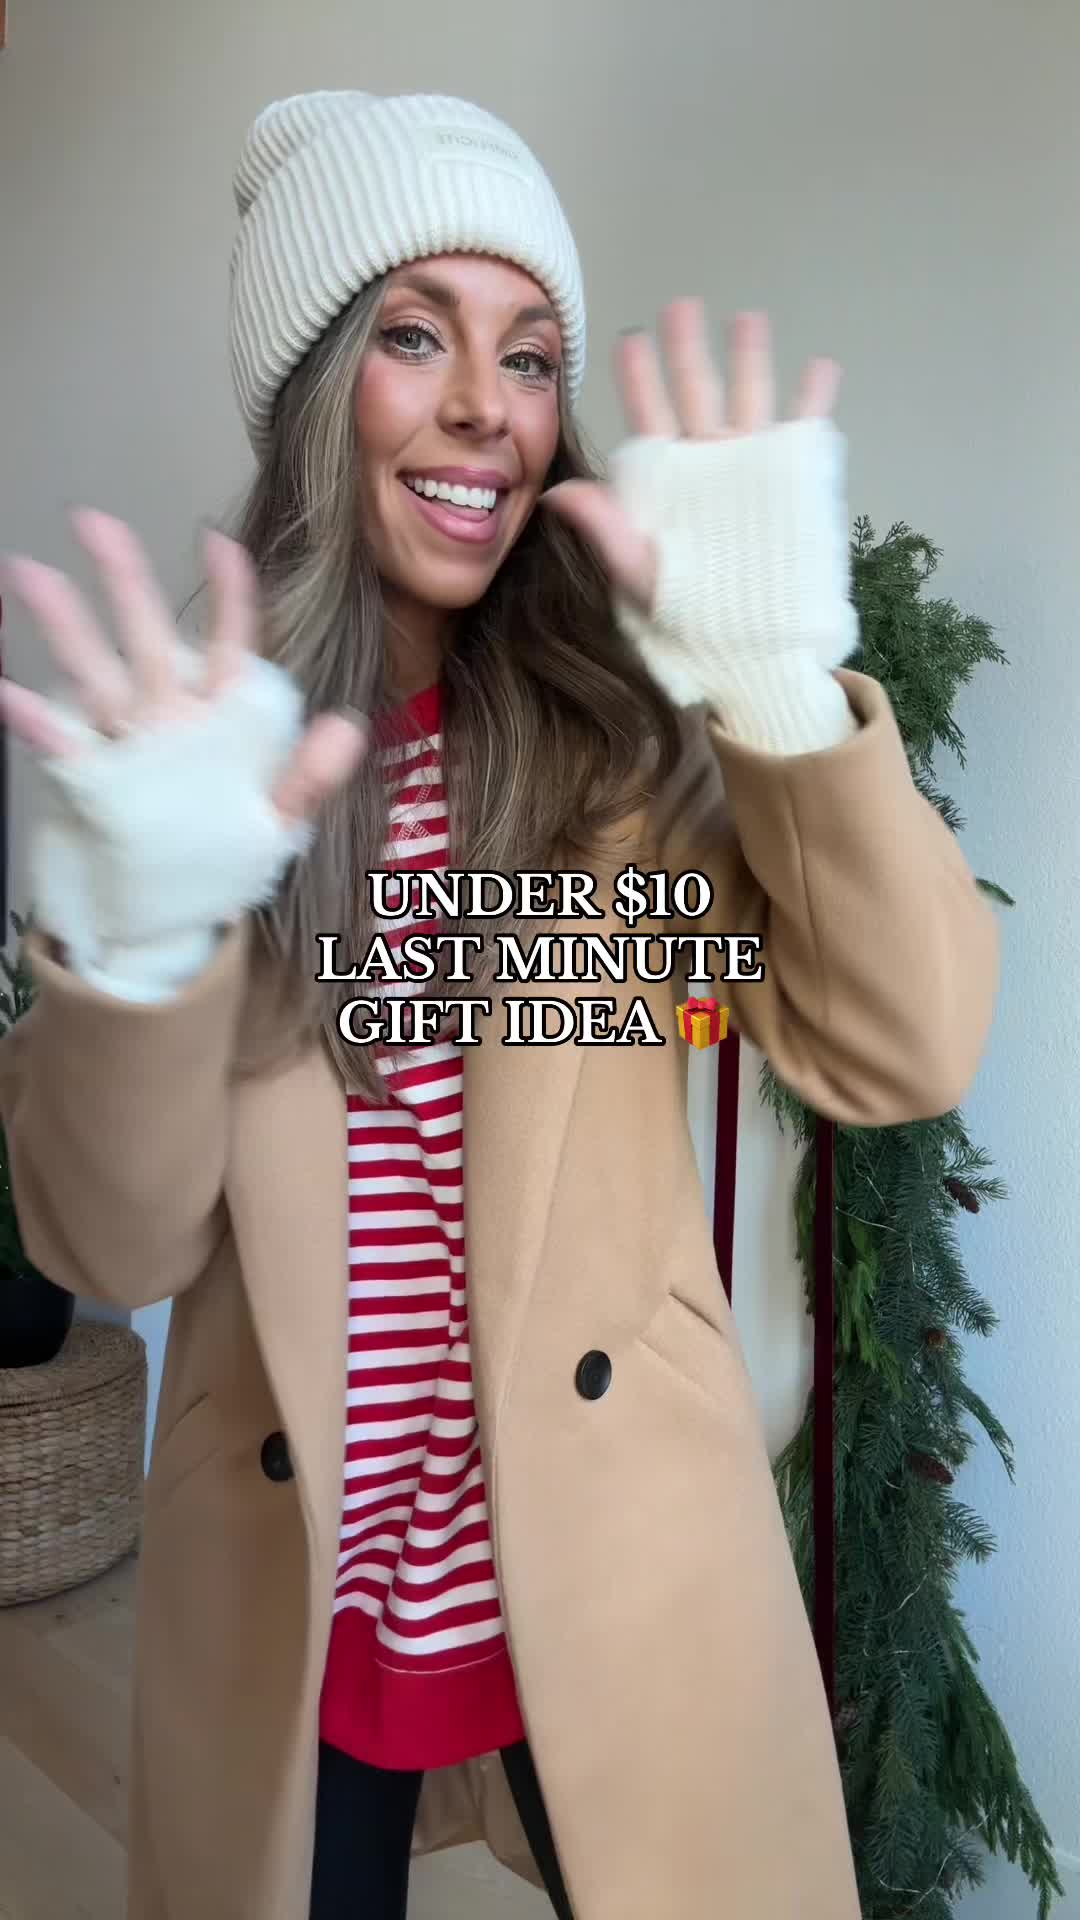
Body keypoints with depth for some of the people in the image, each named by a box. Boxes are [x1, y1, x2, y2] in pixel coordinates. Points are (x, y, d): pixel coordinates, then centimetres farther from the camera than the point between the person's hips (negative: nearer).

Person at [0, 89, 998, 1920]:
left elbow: (905, 1057, -14)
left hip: (619, 1575, 0)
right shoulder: (170, 733, -6)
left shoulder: (620, 720, -6)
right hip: (290, 1591, 1)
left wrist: (783, 681, -24)